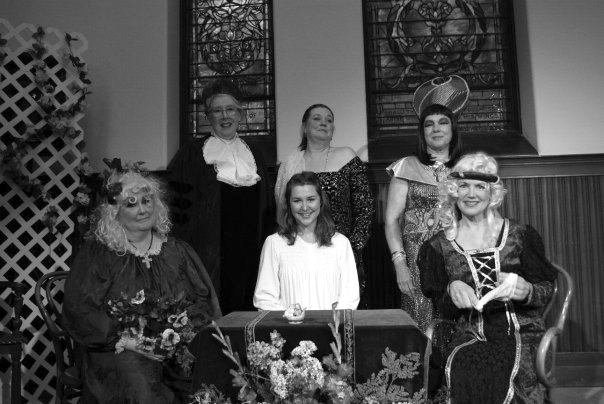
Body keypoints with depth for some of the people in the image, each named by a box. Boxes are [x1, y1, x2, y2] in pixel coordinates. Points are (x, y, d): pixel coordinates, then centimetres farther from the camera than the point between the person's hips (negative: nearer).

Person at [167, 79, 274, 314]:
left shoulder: (253, 154, 12)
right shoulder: (193, 153, 0)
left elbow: (267, 209, 16)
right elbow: (177, 201, -4)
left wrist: (266, 247, 10)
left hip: (249, 256, 4)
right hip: (209, 254, -3)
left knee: (245, 311, 8)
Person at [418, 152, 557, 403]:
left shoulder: (521, 235, 8)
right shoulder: (440, 246, 9)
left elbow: (547, 289, 8)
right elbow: (442, 309, 10)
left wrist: (527, 291, -15)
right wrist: (451, 290, -12)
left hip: (522, 331, 0)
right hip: (470, 337, 1)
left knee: (505, 375, -32)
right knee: (466, 374, -32)